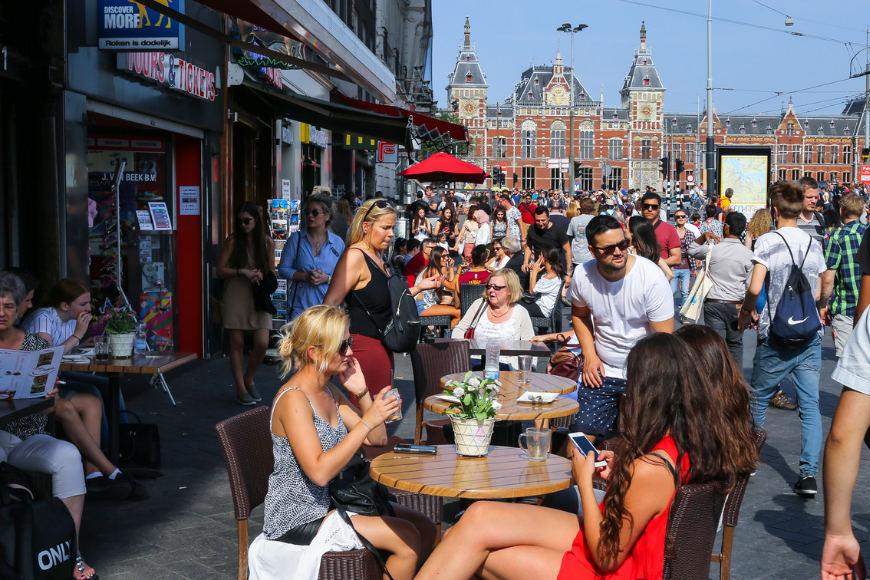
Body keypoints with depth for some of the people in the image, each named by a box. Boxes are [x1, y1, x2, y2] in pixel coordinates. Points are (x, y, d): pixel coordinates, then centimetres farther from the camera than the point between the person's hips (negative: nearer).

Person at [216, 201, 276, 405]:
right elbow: (220, 270, -1)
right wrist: (243, 272, -14)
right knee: (237, 343, 1)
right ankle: (241, 389, 12)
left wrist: (262, 276, -8)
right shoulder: (232, 240, 1)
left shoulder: (267, 242, 6)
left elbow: (272, 271, 13)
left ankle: (249, 380, 18)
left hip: (259, 296, 2)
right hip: (236, 295, -1)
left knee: (262, 343, -8)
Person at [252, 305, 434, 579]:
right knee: (407, 539, -17)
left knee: (425, 528, 4)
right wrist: (367, 421, -30)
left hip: (330, 502, 9)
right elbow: (319, 471, -29)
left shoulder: (329, 392, 7)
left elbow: (377, 440, 11)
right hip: (298, 518, -9)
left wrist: (362, 393, -4)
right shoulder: (293, 399, -20)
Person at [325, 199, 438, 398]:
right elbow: (330, 304, -20)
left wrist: (419, 287, 17)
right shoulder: (355, 257, -14)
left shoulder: (377, 257, 16)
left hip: (380, 344, 10)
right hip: (364, 343, -10)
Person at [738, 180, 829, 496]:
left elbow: (754, 288, -16)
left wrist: (746, 313, 2)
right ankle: (809, 473, -6)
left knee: (759, 398, 13)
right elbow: (820, 295, 13)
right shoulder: (813, 244, 7)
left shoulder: (768, 241, -8)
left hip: (776, 337, -4)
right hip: (810, 336, 4)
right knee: (810, 404, 2)